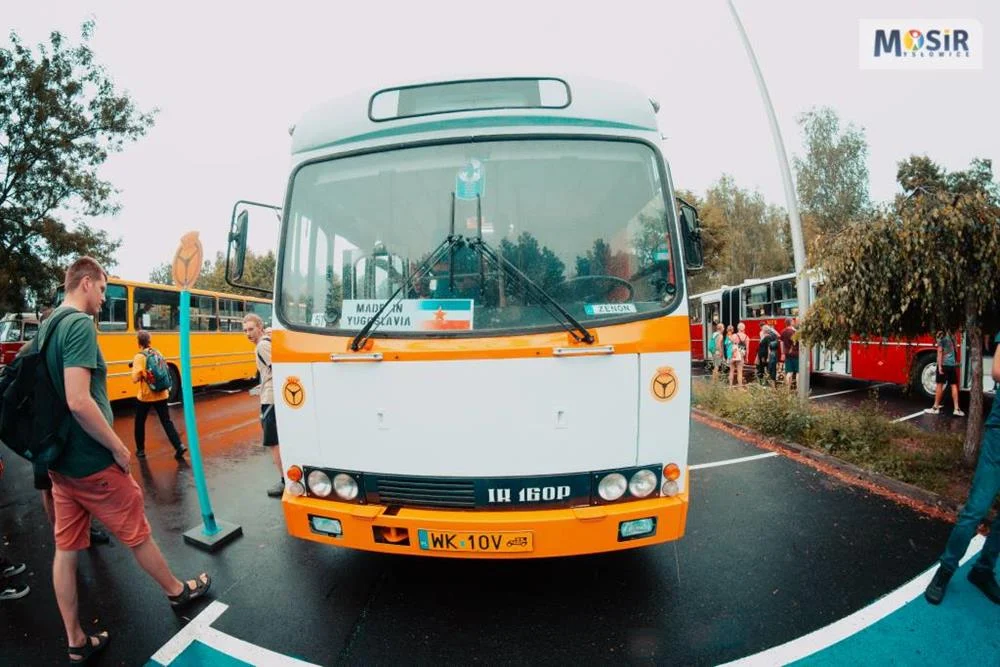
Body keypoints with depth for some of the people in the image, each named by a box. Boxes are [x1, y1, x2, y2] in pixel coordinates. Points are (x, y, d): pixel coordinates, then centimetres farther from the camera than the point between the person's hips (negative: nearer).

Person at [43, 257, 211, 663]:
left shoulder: (46, 328, 9)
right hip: (92, 462, -8)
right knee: (137, 535, 10)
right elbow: (78, 401, -28)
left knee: (65, 549, 13)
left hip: (58, 460, 9)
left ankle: (76, 642, 24)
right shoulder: (80, 325, -20)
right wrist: (118, 447, -17)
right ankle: (177, 591, 30)